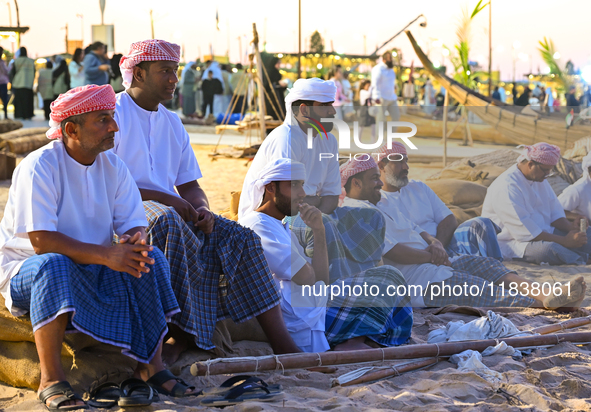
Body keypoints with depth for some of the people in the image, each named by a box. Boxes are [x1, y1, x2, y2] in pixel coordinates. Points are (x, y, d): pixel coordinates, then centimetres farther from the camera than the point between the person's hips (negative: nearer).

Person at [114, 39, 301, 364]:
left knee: (241, 239, -12)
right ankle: (181, 331, -34)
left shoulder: (172, 123, 19)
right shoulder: (112, 113, -3)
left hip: (170, 211, 7)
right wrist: (161, 197, -20)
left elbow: (190, 185, 16)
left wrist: (201, 209, -8)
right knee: (168, 221, -39)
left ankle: (282, 345, -16)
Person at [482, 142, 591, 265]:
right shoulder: (507, 187, -21)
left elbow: (555, 212, 13)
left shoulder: (539, 179, 9)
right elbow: (526, 232, -25)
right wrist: (565, 241, -25)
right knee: (550, 248, -39)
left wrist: (571, 228, -10)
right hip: (513, 242, -10)